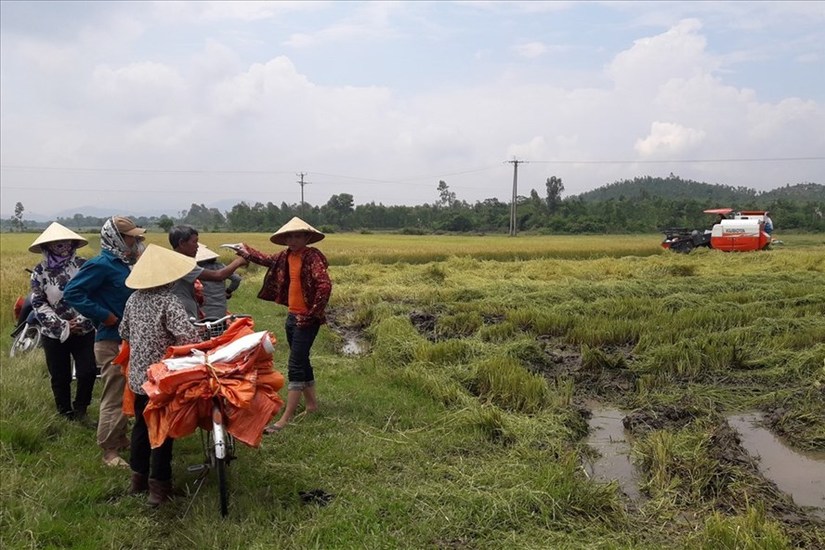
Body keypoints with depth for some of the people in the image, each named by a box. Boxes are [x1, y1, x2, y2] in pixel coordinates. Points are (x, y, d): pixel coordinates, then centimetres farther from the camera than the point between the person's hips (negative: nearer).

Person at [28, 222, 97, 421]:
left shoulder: (82, 264, -2)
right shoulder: (40, 270, -4)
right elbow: (38, 304, -5)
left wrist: (82, 319, -14)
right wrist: (62, 326, -13)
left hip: (84, 331, 0)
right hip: (54, 334, 0)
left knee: (88, 372, -6)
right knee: (60, 378, 8)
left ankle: (80, 409, 20)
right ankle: (66, 415, 28)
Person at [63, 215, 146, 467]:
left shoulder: (124, 263, 11)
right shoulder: (102, 264, -15)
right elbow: (72, 292, -21)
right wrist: (104, 316, -21)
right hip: (112, 342, -9)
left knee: (125, 393, 19)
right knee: (114, 397, -3)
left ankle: (120, 439, 33)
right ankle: (110, 451, 7)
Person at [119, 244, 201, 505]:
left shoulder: (134, 298, 1)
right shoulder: (168, 301, -19)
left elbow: (124, 332, 12)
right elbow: (188, 336, -28)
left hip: (138, 375, 6)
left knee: (141, 425, 19)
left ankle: (139, 478, 32)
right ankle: (158, 486, 11)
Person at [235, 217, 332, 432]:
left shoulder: (312, 256, -16)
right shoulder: (286, 256, 8)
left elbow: (325, 285, -27)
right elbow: (268, 260, 30)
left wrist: (313, 313, -22)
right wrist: (246, 252, 29)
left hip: (306, 320, -8)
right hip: (292, 316, 8)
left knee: (295, 366, -7)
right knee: (302, 362, 18)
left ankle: (286, 418, -4)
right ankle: (311, 404, 33)